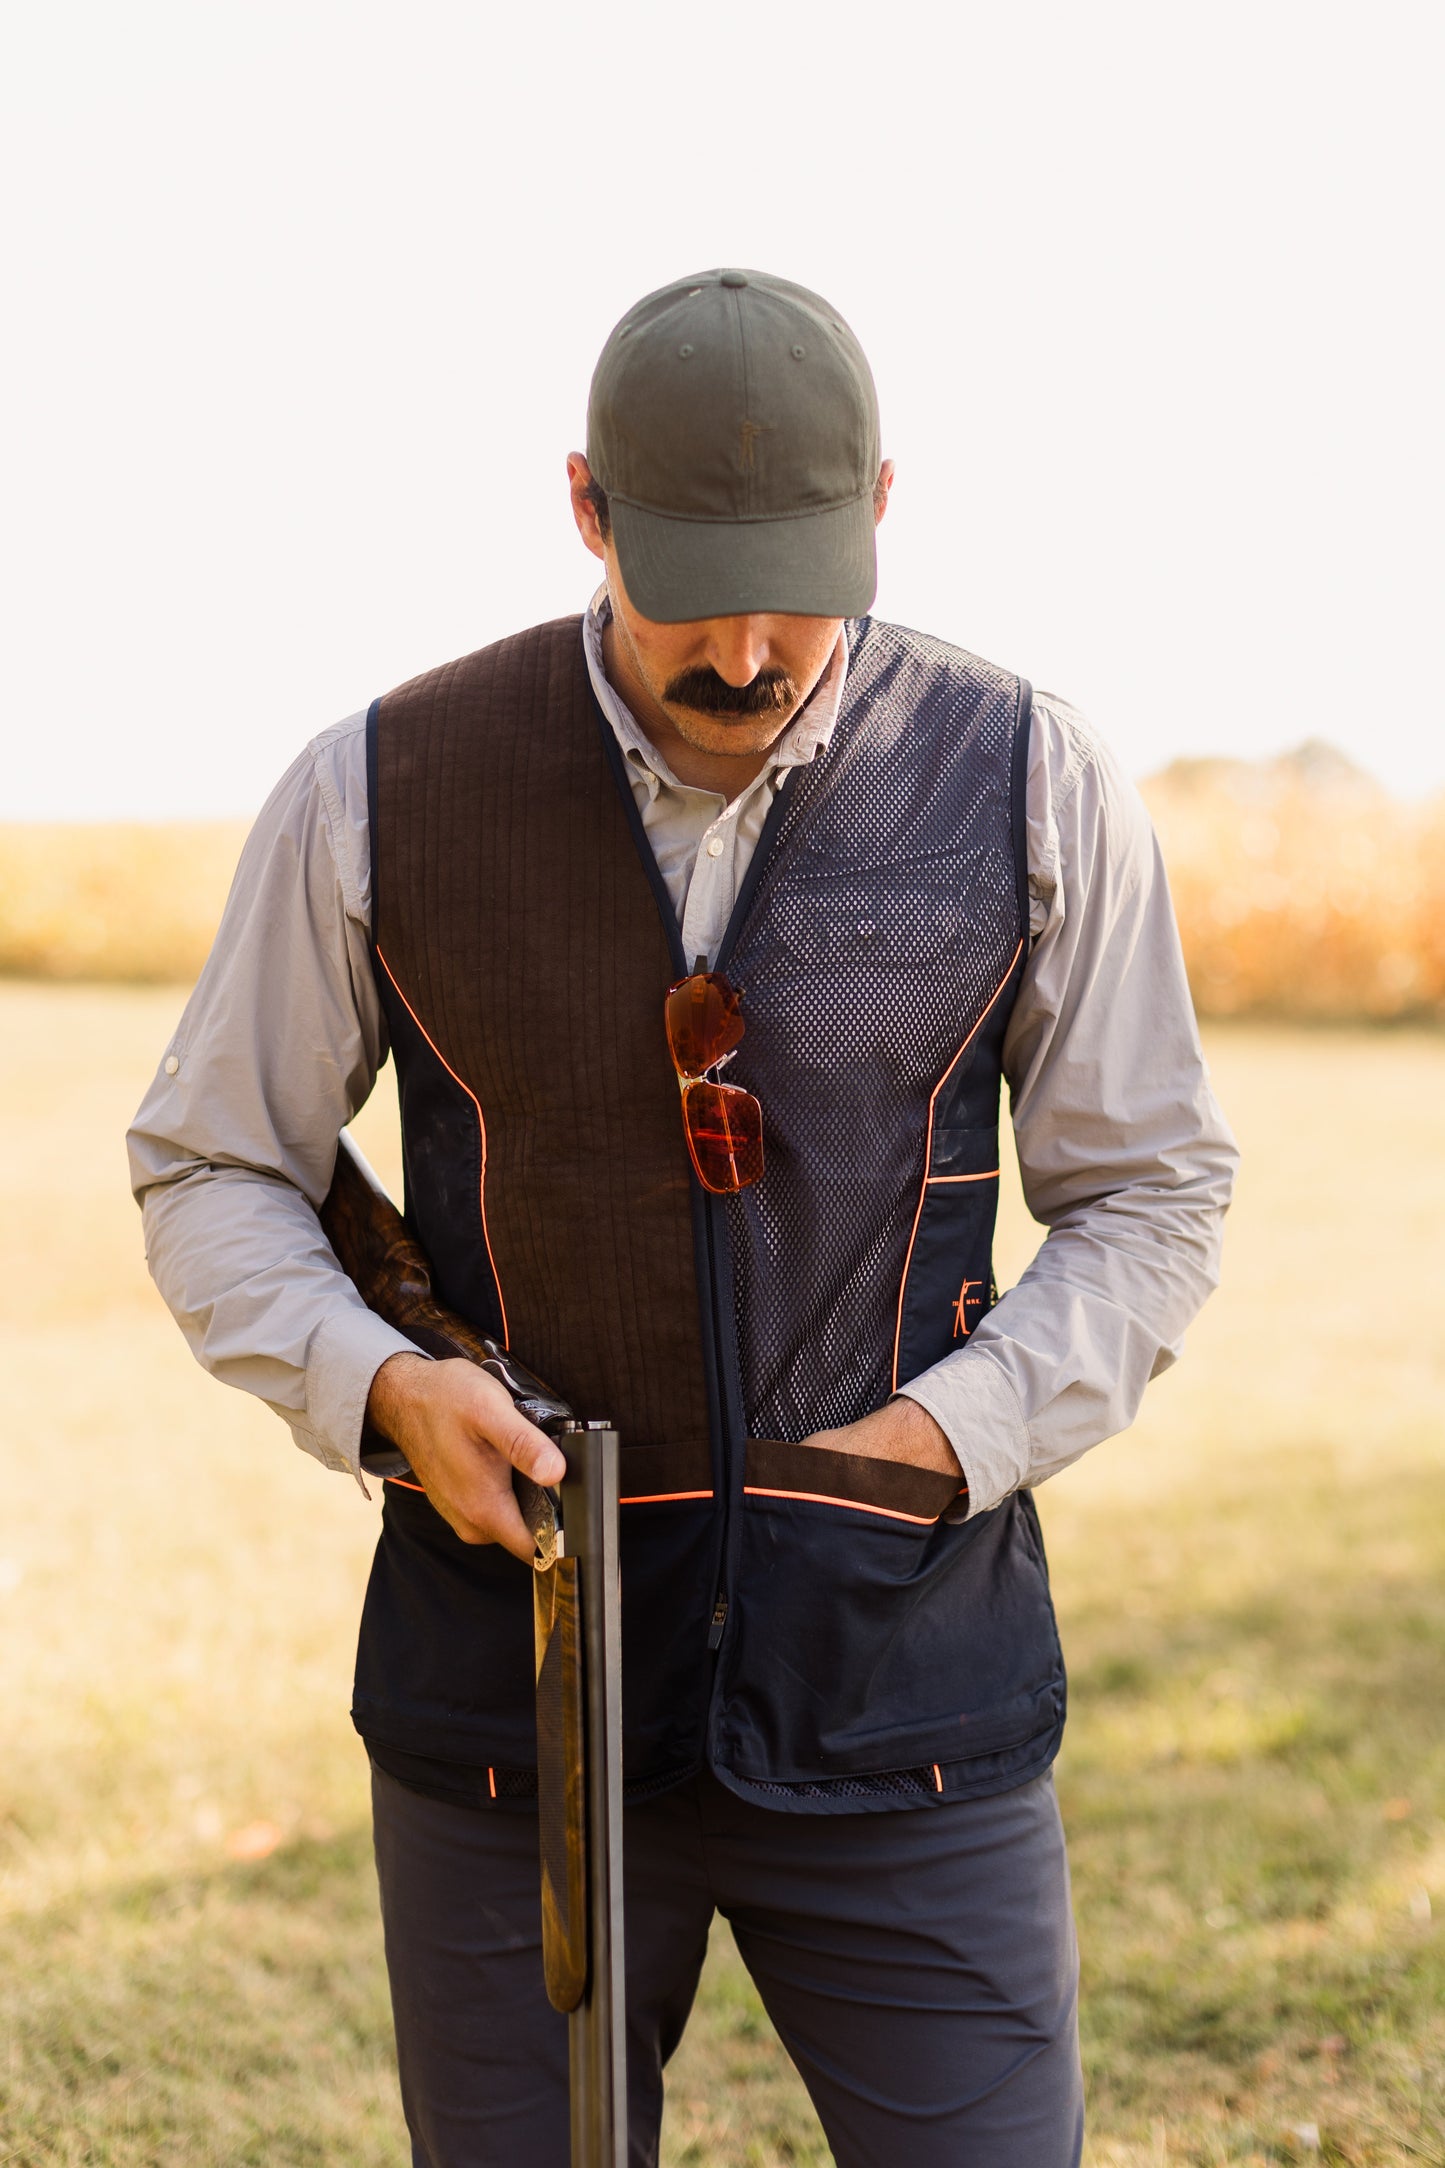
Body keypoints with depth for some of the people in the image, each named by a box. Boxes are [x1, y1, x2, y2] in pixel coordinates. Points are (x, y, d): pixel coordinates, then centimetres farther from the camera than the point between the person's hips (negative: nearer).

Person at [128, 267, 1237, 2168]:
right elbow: (210, 1173, 7)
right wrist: (374, 1387, -12)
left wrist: (945, 1437, -8)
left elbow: (1152, 1192, 6)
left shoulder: (1030, 787, -2)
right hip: (509, 1697, 0)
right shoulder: (382, 796, -3)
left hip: (904, 1701, 0)